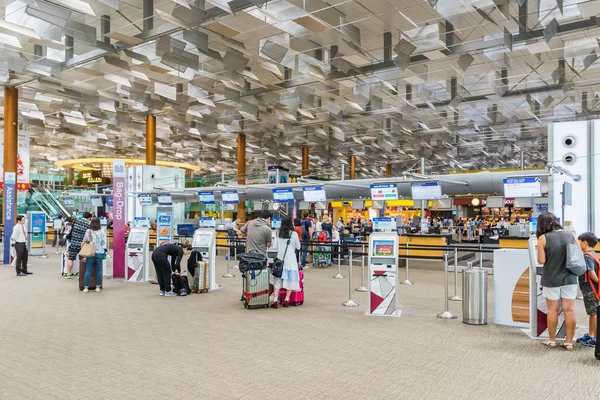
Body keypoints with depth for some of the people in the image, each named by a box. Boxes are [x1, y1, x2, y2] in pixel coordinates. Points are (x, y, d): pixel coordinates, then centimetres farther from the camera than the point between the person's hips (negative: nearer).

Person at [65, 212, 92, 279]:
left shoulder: (76, 221, 2)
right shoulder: (88, 225, -5)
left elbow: (71, 232, 6)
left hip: (73, 244, 2)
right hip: (82, 244, -2)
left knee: (71, 259, 11)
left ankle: (68, 274, 18)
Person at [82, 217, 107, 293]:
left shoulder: (88, 231, -3)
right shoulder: (102, 232, -2)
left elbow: (84, 241, 6)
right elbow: (104, 243, 1)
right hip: (99, 253, 1)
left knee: (88, 271, 5)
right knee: (99, 270, 8)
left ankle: (86, 287, 7)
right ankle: (98, 286, 12)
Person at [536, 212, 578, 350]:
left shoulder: (543, 238, -12)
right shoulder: (571, 235, -1)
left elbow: (541, 260, -13)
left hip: (551, 279, -2)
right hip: (569, 278, 3)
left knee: (552, 310, 9)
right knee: (569, 310, 7)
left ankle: (552, 340, 19)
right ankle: (569, 341, 14)